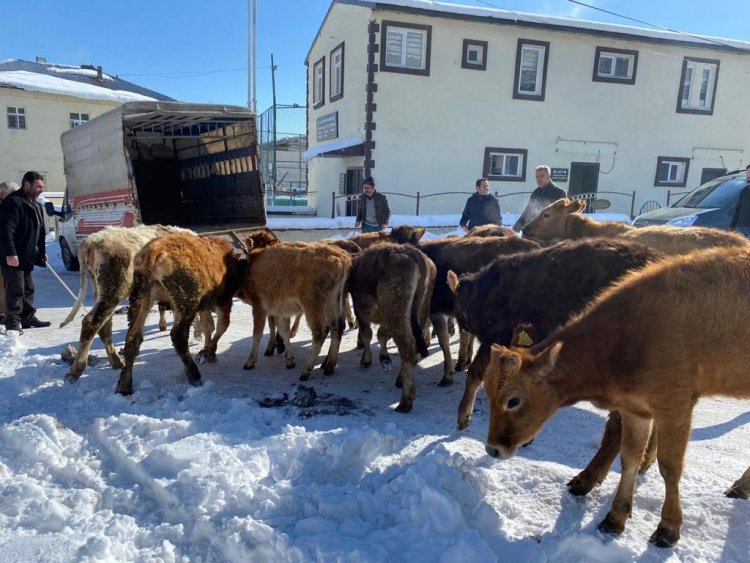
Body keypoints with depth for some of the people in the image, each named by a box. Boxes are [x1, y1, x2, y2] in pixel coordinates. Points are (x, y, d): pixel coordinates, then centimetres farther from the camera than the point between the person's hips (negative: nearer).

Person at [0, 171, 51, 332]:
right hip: (13, 258, -10)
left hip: (27, 257, 10)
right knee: (15, 290, -5)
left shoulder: (36, 205, 16)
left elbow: (39, 232, 23)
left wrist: (42, 252, 21)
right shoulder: (13, 202, -14)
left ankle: (28, 317, 25)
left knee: (28, 289, 15)